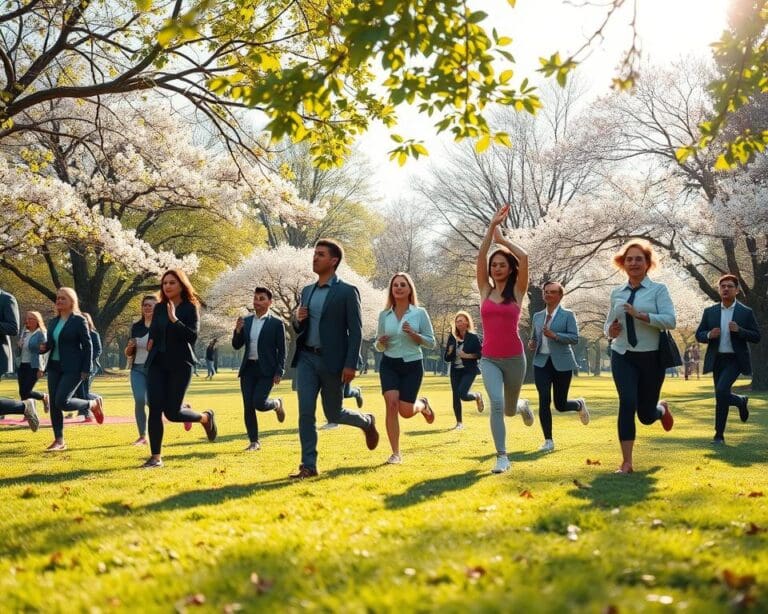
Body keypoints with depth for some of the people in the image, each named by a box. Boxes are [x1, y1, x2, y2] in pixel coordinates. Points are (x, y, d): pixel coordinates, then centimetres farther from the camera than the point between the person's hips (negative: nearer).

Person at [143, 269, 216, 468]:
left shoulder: (190, 308, -5)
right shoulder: (159, 308, 10)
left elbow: (193, 336, -17)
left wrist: (174, 320, -24)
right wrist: (150, 342, 3)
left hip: (180, 364, -4)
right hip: (157, 363, 4)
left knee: (172, 412, -5)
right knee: (155, 409, -6)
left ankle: (205, 417, 26)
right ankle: (155, 457, 0)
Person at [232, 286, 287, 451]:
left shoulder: (277, 323, -3)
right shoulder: (246, 321, 10)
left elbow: (281, 351, -3)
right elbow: (237, 346, 10)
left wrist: (279, 372, -10)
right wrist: (237, 330, -8)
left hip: (266, 370, -4)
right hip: (248, 369, 5)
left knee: (259, 403, -16)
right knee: (248, 407, 0)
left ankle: (277, 404, 18)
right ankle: (254, 442, 9)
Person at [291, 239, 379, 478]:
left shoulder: (347, 292, -5)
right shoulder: (307, 291, 14)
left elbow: (356, 331, -9)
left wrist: (350, 364, -16)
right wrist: (297, 319, -3)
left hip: (332, 361, -5)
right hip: (306, 359, 5)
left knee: (333, 414, 6)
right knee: (305, 412, -5)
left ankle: (367, 422, 36)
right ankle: (308, 465, 1)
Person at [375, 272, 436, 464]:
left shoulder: (420, 313, -4)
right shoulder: (384, 315, 4)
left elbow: (431, 343, -2)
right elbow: (379, 347, 13)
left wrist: (413, 334, -18)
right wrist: (381, 342, -11)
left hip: (412, 365, -2)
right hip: (389, 364, 2)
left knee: (406, 411, -5)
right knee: (391, 404, -17)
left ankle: (423, 405, 35)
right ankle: (395, 453, -7)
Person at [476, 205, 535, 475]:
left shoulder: (517, 291, -2)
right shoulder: (485, 290, 4)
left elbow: (524, 257, -15)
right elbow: (480, 257, -6)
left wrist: (502, 238, -4)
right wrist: (492, 226, -9)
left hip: (514, 358, 0)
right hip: (489, 359, 1)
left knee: (509, 409, 16)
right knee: (496, 404, -21)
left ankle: (522, 405, 54)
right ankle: (502, 457, -12)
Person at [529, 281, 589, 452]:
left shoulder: (568, 315, -1)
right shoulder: (537, 316, 13)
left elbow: (575, 338, -11)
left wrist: (555, 335, -23)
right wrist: (532, 343, 3)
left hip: (562, 363, -3)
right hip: (541, 363, 3)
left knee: (560, 405, 4)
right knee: (544, 400, -12)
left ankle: (579, 404, 40)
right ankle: (548, 441, -2)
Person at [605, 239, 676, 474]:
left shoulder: (658, 289, -4)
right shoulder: (616, 293, 7)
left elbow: (670, 321, -16)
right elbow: (609, 322, 19)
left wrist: (640, 314, -26)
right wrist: (610, 331, -5)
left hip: (651, 357, -2)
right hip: (623, 356, 2)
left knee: (646, 415, 7)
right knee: (627, 403, -19)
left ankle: (662, 408, 47)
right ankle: (626, 462, -11)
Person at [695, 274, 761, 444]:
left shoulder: (746, 312, 0)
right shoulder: (710, 312, 7)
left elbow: (757, 337, -1)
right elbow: (698, 335, 9)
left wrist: (739, 330, -18)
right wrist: (709, 335, -14)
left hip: (735, 360, -4)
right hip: (717, 360, 4)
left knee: (721, 391, -21)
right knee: (721, 397, 8)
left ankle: (719, 434, -9)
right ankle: (741, 401, 43)